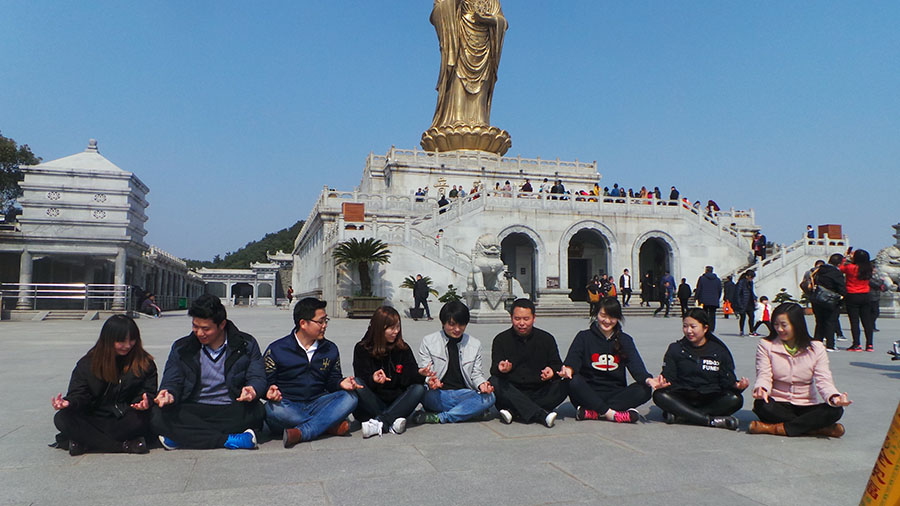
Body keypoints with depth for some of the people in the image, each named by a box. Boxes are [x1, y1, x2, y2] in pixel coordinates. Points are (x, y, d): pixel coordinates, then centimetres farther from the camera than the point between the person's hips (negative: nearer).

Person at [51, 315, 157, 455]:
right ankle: (125, 445, -30)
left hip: (126, 421, -2)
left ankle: (81, 443, -24)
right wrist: (69, 403, -23)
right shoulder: (87, 363, 4)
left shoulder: (145, 363, 2)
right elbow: (79, 394, 2)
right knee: (61, 418, -24)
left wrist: (144, 402, -25)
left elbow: (148, 391, 0)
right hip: (94, 419, 3)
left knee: (141, 419, -35)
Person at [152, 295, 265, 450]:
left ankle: (181, 437, -24)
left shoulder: (246, 344, 4)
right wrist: (169, 394, -20)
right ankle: (230, 440, -29)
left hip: (232, 411, -1)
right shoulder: (181, 348, 10)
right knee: (159, 416, -28)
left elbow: (257, 378, -2)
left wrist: (252, 390, -27)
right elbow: (171, 382, 6)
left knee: (256, 411, -34)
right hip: (192, 412, 2)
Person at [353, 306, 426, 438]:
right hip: (372, 403, -2)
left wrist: (420, 375, -24)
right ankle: (391, 423, -34)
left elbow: (407, 379, -2)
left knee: (419, 388, -24)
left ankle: (380, 422, -34)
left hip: (396, 402, 2)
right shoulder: (362, 349, 0)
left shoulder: (403, 349, 7)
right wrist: (373, 380, -30)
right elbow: (362, 380, -8)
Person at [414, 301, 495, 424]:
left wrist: (482, 384, -10)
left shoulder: (475, 344, 13)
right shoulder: (428, 342, 6)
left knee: (489, 397, -28)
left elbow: (476, 373, 14)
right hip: (438, 395, -3)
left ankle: (438, 418, -27)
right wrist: (430, 381, -21)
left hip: (464, 394, 3)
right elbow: (423, 372, 3)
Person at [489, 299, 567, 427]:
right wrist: (500, 369, -30)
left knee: (562, 386, -25)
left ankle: (514, 412, -31)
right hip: (512, 394, -1)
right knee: (494, 383, -30)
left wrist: (552, 371, -18)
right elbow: (494, 370, -5)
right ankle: (541, 415, -37)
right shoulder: (501, 339, 4)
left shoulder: (546, 338, 8)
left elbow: (557, 365, 7)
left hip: (539, 392, 1)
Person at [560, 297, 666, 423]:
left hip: (616, 393, 2)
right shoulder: (584, 337, 6)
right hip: (589, 393, -2)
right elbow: (573, 358, -10)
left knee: (644, 390, -26)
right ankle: (611, 414, -31)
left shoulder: (625, 340, 12)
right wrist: (568, 369, -35)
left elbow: (636, 365, -3)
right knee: (574, 382, -32)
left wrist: (647, 379, -26)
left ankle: (591, 413, -32)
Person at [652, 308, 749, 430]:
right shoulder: (675, 349, 7)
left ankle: (680, 415, -31)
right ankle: (711, 420, -33)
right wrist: (663, 383, -23)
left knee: (735, 399, -27)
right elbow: (668, 378, 1)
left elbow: (727, 380, 4)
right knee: (659, 395, -29)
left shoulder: (719, 351, 6)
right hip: (683, 399, 0)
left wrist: (737, 385, -19)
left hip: (710, 399, 1)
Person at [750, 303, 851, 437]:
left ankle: (778, 428, -27)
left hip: (806, 406, 1)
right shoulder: (766, 345, -1)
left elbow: (824, 381, -7)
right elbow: (764, 375, -7)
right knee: (761, 404, -34)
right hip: (778, 404, -1)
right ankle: (818, 429, -25)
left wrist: (834, 397, -30)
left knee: (836, 410, -26)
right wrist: (761, 389, -32)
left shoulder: (816, 348, 1)